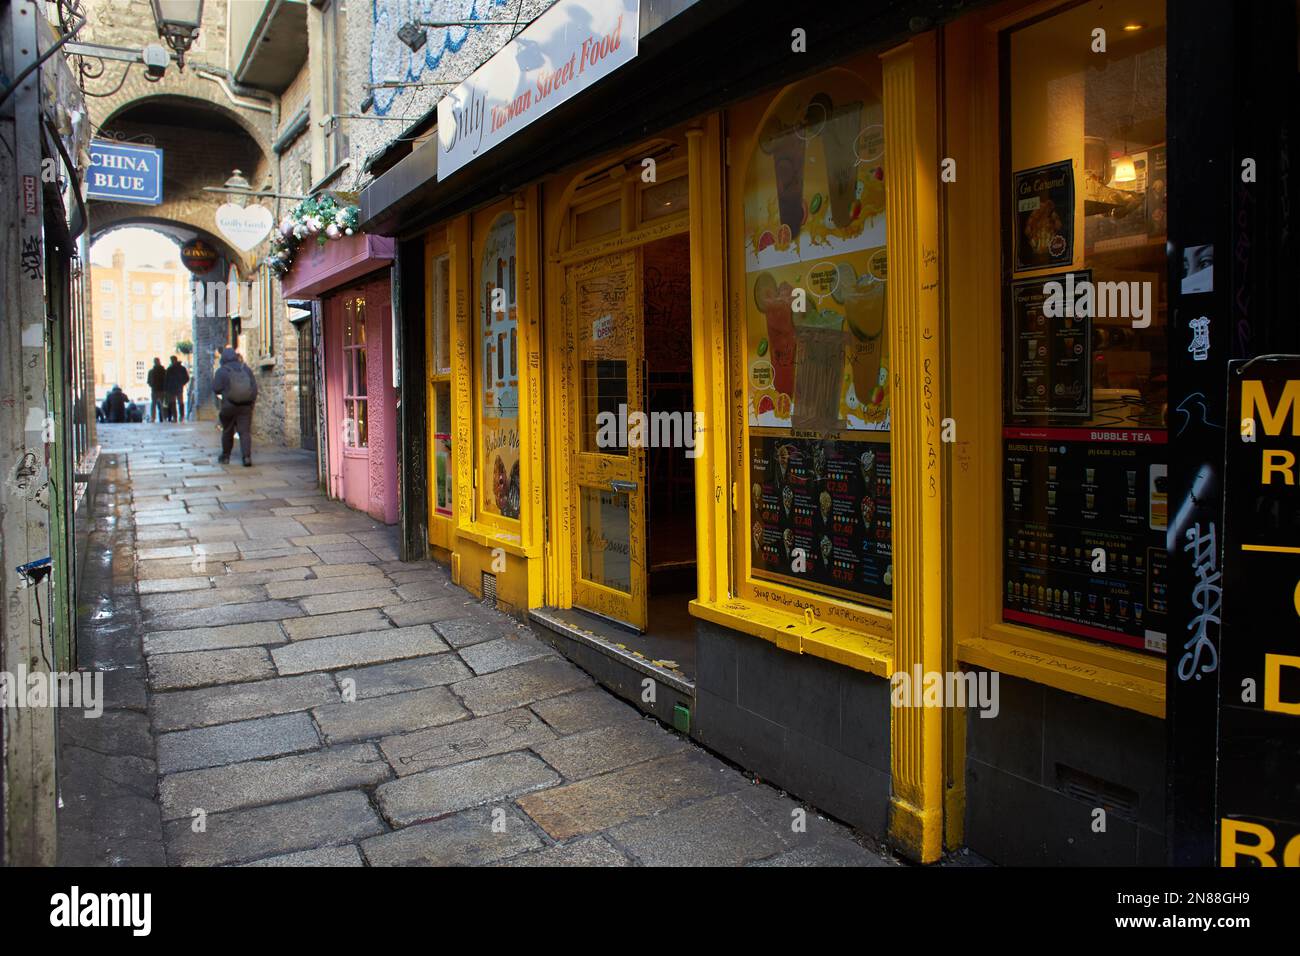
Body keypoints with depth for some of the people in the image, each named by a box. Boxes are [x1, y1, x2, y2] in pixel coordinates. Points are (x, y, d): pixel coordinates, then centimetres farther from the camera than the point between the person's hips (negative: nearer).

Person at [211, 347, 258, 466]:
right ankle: (247, 456, -17)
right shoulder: (246, 369, 6)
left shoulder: (221, 371, -3)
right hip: (246, 406, 2)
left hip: (229, 406, -2)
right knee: (245, 431, -2)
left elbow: (216, 389, -4)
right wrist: (251, 402, 13)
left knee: (227, 431, 15)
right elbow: (255, 387, 5)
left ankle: (225, 456, 24)